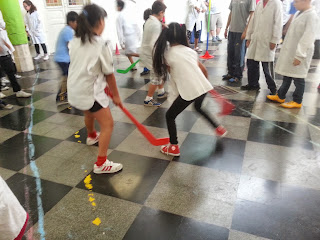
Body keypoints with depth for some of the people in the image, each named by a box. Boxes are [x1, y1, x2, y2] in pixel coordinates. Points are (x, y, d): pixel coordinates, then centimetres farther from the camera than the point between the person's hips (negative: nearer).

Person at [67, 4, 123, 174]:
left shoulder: (74, 42, 5)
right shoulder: (101, 45, -15)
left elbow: (79, 65, 11)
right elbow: (109, 74, -11)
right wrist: (116, 95, 3)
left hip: (74, 90, 8)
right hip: (90, 91, -8)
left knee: (89, 112, 35)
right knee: (108, 124, 1)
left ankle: (92, 136, 63)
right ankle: (101, 164, 4)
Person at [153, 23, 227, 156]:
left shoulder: (166, 55, 0)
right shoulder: (189, 50, 15)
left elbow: (171, 73, 7)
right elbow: (204, 71, 20)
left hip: (188, 91, -6)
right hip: (203, 87, 6)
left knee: (170, 116, 13)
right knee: (198, 107, 37)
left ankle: (174, 147, 17)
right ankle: (219, 129, 47)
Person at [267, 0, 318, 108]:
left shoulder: (312, 15, -15)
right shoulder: (298, 13, 11)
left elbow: (307, 38, -19)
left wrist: (299, 55, -21)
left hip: (299, 53, -8)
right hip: (290, 51, 8)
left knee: (298, 78, 2)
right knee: (287, 75, 15)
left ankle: (297, 101, 14)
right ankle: (280, 96, 26)